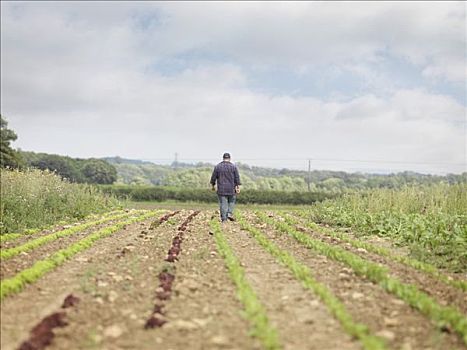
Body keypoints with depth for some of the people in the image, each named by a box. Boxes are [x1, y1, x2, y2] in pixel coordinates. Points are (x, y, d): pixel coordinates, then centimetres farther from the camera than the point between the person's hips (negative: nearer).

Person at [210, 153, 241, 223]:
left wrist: (213, 186, 17)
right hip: (231, 189, 0)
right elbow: (237, 178, -3)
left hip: (221, 189, 0)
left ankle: (224, 219, -1)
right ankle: (230, 213, 3)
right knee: (231, 202, 19)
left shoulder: (217, 166, 1)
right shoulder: (233, 166, -1)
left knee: (223, 204, 2)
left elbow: (213, 177, 4)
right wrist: (238, 187, 0)